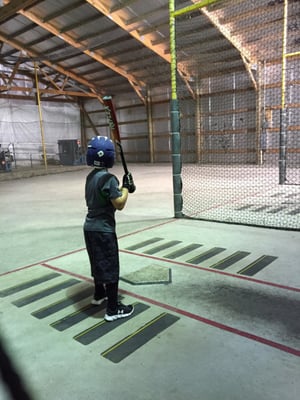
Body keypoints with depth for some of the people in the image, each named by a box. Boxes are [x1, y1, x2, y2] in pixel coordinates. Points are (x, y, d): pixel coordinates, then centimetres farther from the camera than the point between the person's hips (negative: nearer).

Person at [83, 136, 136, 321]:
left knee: (98, 263, 24)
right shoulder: (108, 178, -20)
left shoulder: (91, 177, 8)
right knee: (110, 267, 0)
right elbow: (119, 204, -20)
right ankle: (113, 309, 9)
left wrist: (122, 188, 6)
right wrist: (126, 187, -8)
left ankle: (99, 295, 41)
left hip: (90, 227, 9)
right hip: (103, 229, -9)